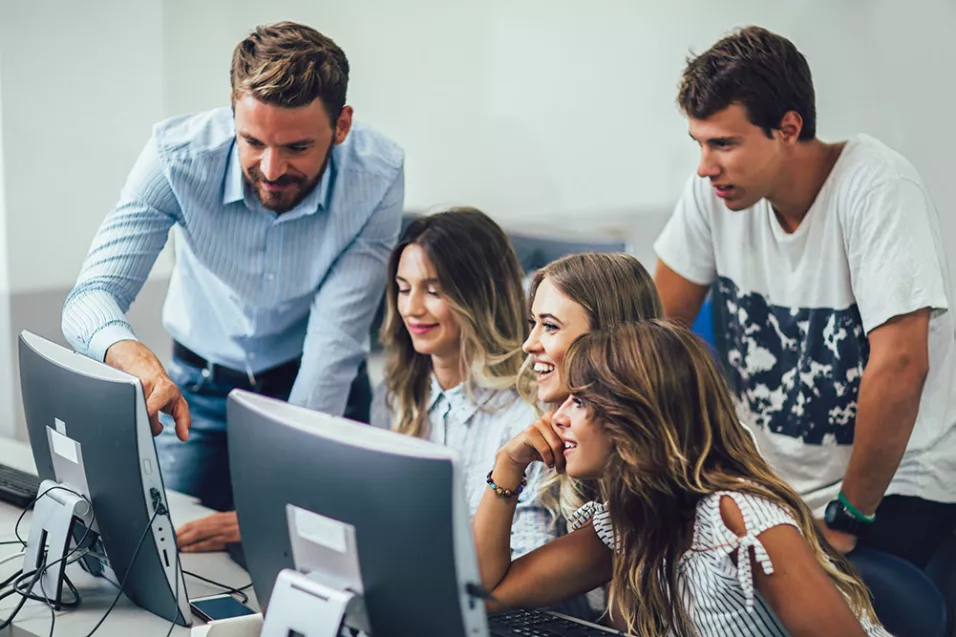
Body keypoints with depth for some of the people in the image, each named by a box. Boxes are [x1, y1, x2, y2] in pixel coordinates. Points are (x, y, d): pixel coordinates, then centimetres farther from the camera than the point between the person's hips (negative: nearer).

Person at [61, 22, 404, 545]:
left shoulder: (376, 177, -27)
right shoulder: (178, 154, -26)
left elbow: (335, 344, -29)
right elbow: (92, 296, -29)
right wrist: (134, 357, -55)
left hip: (320, 393, 0)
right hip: (200, 388, 1)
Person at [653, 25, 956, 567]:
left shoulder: (878, 188, -21)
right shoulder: (716, 191, -4)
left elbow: (899, 365, -25)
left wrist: (848, 518, -18)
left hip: (892, 485, -5)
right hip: (769, 476, 5)